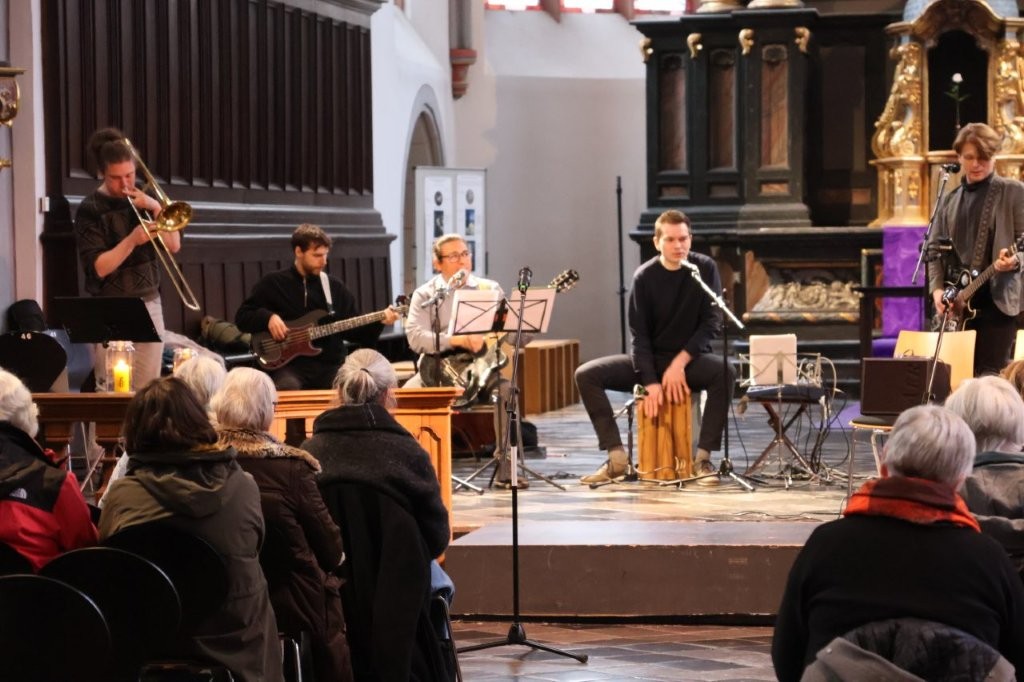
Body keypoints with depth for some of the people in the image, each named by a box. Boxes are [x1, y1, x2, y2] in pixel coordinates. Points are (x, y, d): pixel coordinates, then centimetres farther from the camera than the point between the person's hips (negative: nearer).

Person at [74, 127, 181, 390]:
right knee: (112, 390, -7)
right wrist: (131, 241, -25)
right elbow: (98, 268, -14)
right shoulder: (90, 209, -6)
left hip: (149, 304, 4)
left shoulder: (143, 201, 10)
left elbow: (173, 246, 3)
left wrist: (156, 208, -9)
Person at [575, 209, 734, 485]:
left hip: (691, 358, -1)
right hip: (650, 359, 1)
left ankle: (703, 457, -27)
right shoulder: (645, 277, -7)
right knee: (586, 374, -18)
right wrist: (651, 383, -20)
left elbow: (712, 322, -9)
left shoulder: (704, 269, -7)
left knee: (725, 373, -35)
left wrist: (680, 362, -19)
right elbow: (639, 334, -8)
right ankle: (616, 459, -19)